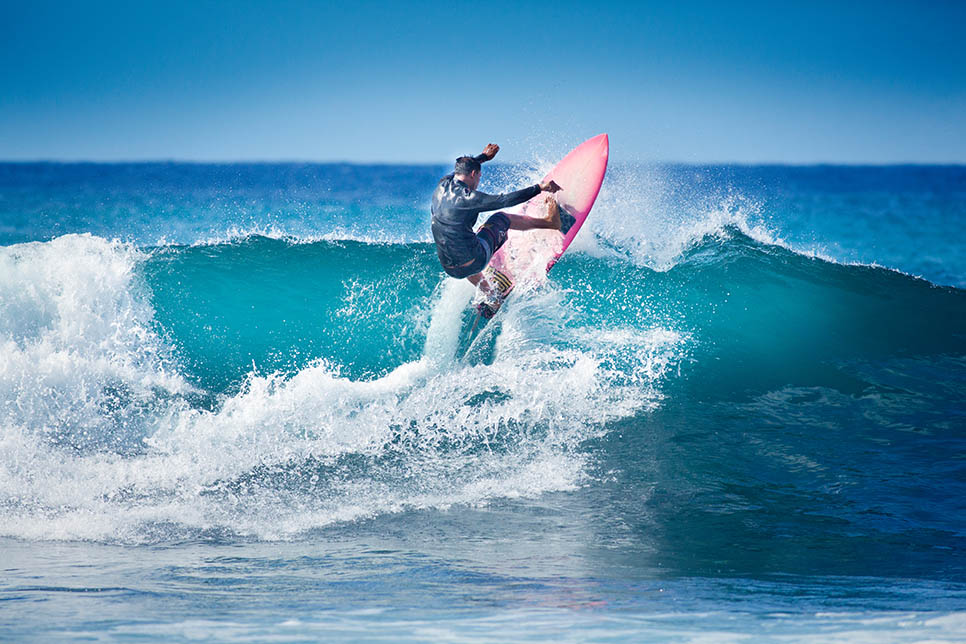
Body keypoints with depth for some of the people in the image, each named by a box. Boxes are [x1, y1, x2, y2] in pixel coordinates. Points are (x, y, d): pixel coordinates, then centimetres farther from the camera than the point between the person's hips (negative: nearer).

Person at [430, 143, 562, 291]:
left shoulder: (442, 186, 3)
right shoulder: (467, 197, -19)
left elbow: (462, 167, 25)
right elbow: (505, 200, -16)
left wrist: (484, 157, 43)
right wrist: (539, 188, -9)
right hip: (475, 261, -6)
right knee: (500, 219, 15)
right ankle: (549, 222, 32)